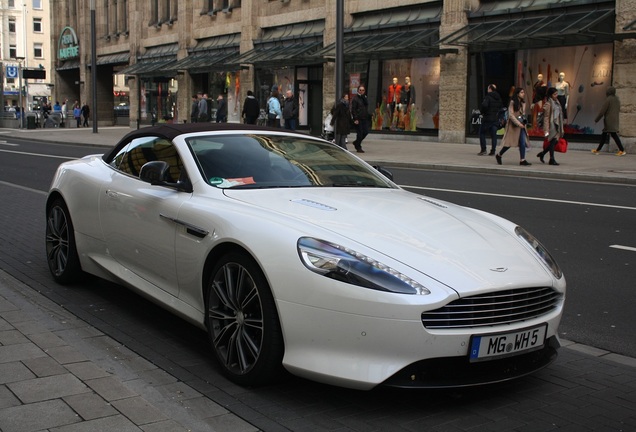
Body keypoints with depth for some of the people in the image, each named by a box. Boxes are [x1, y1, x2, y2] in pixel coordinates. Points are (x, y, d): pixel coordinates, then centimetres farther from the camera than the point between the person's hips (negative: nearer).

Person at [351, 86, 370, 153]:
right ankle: (358, 147, 6)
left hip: (365, 118, 6)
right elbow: (353, 109, -10)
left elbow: (367, 104, 0)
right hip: (358, 119, -6)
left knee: (366, 132, 5)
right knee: (359, 133, -4)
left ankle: (356, 142, 25)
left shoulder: (365, 98, 17)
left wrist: (363, 97, -9)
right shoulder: (355, 98, -5)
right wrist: (355, 119, -16)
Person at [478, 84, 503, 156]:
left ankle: (483, 149, 0)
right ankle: (493, 150, 4)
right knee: (493, 135, 7)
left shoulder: (488, 97, -12)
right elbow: (502, 107, 16)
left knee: (482, 133, 7)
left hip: (487, 118, -6)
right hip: (496, 119, 6)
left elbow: (484, 105, -26)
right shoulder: (499, 98, 10)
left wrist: (482, 112, -10)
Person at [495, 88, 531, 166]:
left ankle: (522, 160, -4)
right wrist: (518, 123, -18)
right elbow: (510, 115, -13)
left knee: (523, 142, -4)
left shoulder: (523, 103, 13)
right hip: (513, 125, -6)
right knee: (509, 142, 0)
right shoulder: (512, 102, -7)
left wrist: (523, 122, 10)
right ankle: (499, 155, 20)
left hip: (521, 125, 6)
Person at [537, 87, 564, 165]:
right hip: (551, 125, -8)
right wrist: (546, 130, -16)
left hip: (557, 125, 8)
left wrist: (561, 128, 17)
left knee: (556, 141, 7)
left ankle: (542, 154, 23)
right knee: (553, 141, -6)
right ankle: (552, 159, 3)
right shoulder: (548, 104, -10)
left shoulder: (557, 102, 14)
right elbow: (546, 117, -12)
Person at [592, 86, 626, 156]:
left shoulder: (608, 99, -12)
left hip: (609, 120, -9)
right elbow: (618, 110, 18)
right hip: (615, 120, 9)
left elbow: (602, 110, -12)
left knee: (613, 134, -10)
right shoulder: (617, 99, 12)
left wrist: (596, 119, -5)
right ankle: (597, 150, 14)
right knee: (604, 135, 11)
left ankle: (622, 150, -14)